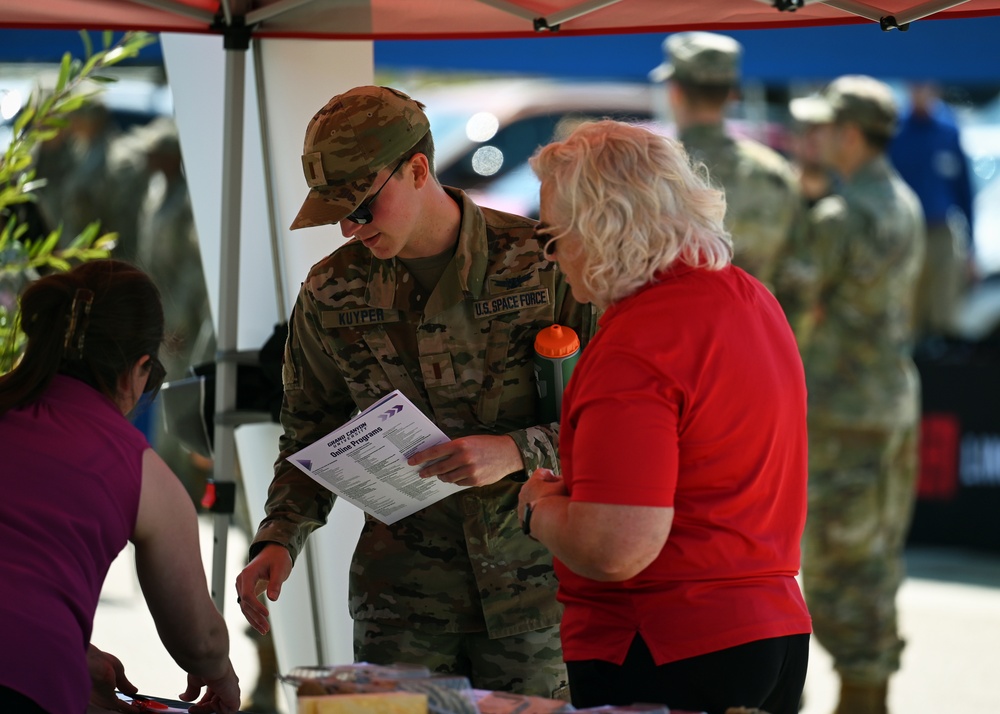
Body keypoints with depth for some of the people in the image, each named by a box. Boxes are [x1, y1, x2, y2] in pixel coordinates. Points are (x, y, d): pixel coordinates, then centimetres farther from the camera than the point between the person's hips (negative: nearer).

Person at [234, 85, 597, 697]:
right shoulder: (332, 293, 2)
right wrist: (279, 540, -3)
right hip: (403, 588, 2)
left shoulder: (544, 263, -8)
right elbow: (311, 435, 13)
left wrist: (517, 452, -23)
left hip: (534, 575, -2)